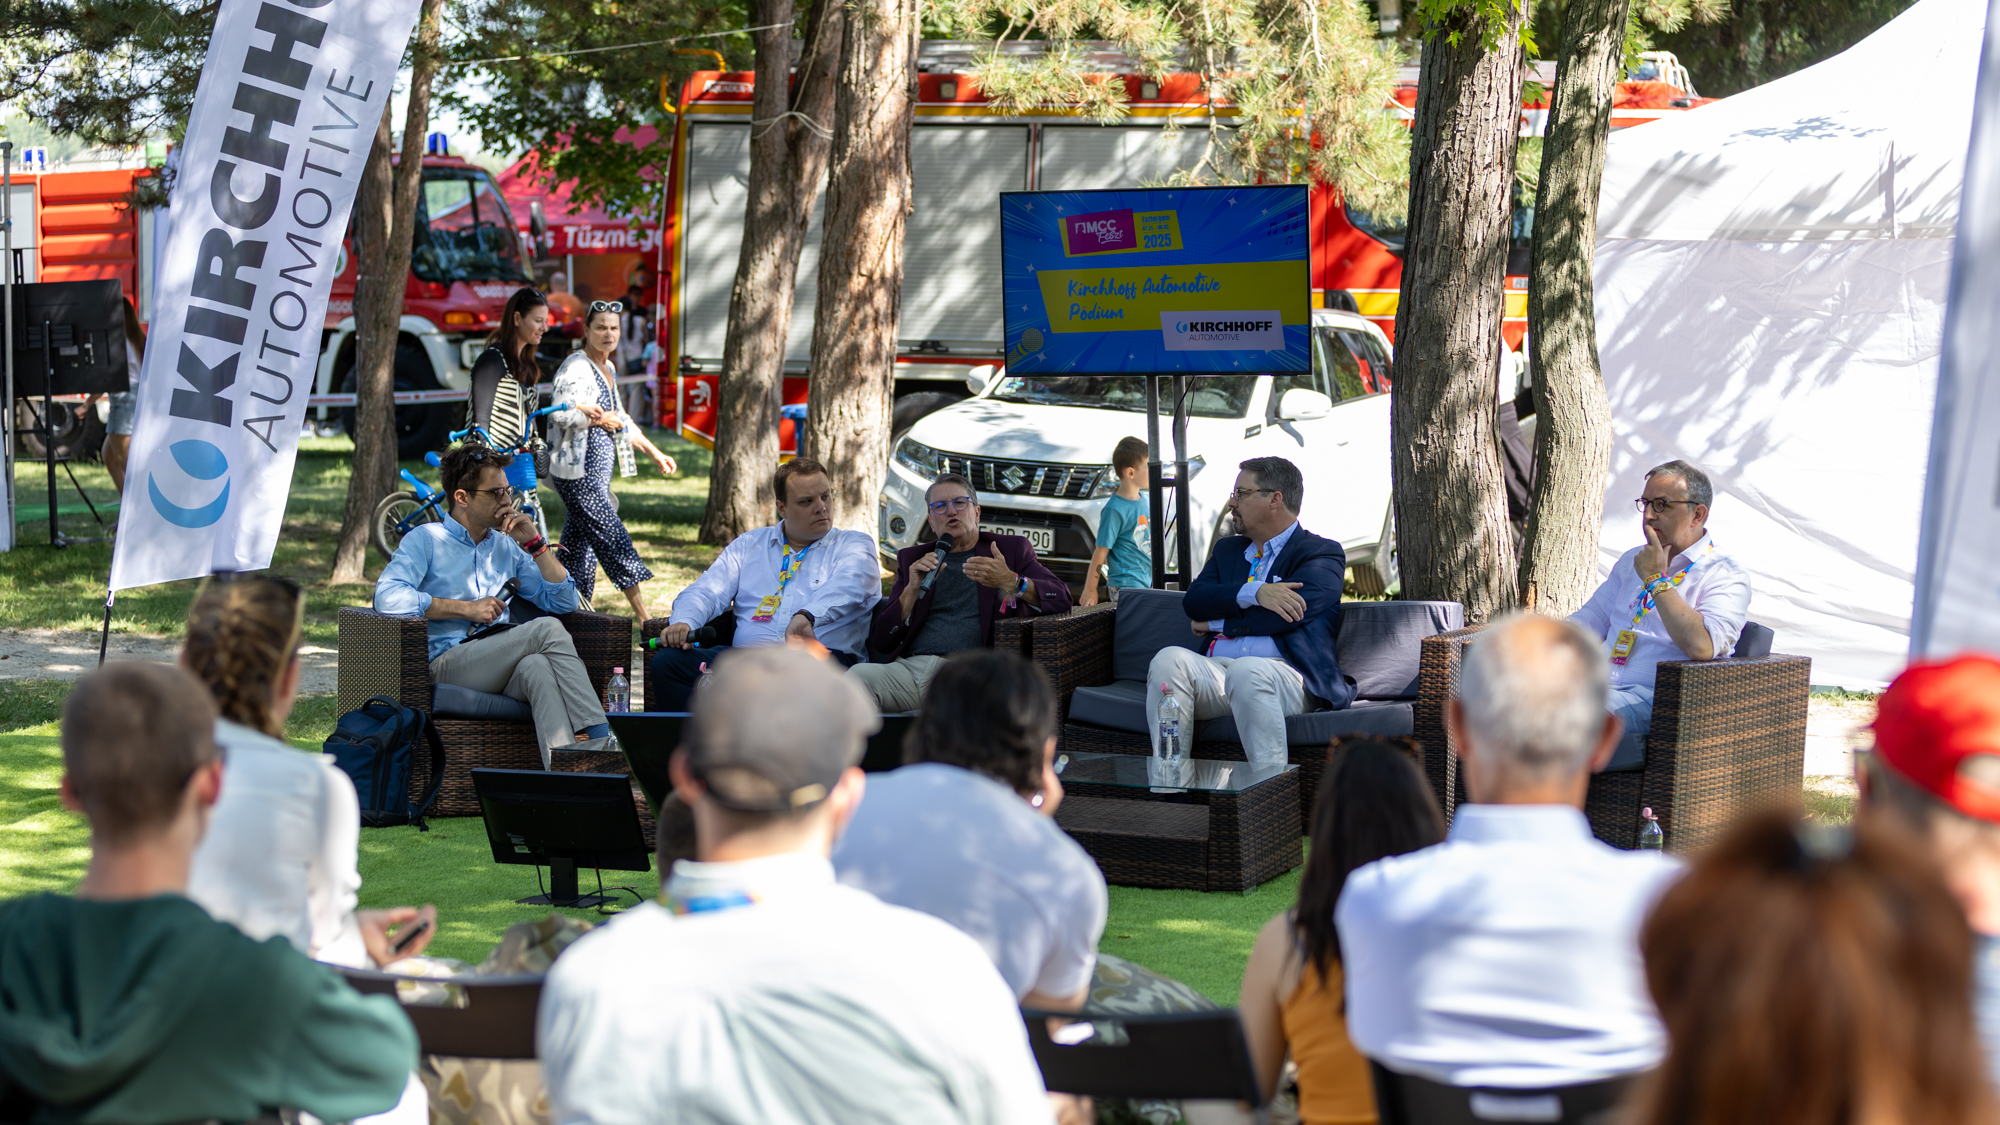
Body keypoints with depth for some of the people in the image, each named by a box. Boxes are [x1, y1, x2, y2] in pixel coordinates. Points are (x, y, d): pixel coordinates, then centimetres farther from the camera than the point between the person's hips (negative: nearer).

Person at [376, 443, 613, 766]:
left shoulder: (506, 546, 26)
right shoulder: (426, 539, 9)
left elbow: (565, 601, 23)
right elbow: (388, 597, -9)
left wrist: (535, 544, 11)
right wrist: (467, 609, -10)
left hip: (501, 669, 4)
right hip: (447, 662, -4)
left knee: (536, 665, -35)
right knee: (547, 630, -28)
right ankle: (599, 740, -34)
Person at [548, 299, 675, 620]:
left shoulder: (607, 369, 17)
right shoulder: (575, 367, -12)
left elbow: (619, 419, 26)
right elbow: (561, 414, -22)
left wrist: (655, 453, 25)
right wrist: (601, 419, -11)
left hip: (597, 470, 9)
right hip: (578, 471, -9)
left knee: (579, 546, 10)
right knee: (614, 540, -10)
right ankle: (645, 620, -11)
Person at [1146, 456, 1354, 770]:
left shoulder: (1324, 555, 8)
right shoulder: (1227, 549, 28)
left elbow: (1285, 615, -8)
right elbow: (1193, 601, 8)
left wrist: (1215, 623, 3)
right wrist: (1254, 592, -9)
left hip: (1287, 674, -5)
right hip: (1216, 671, 5)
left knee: (1247, 672, -40)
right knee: (1169, 659, -27)